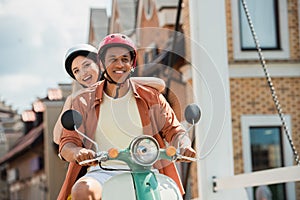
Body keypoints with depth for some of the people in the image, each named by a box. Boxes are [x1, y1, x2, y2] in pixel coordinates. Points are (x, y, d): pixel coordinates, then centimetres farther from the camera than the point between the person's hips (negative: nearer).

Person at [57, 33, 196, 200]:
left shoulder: (151, 97, 14)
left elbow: (173, 130, 13)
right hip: (102, 172, 0)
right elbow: (67, 144, 5)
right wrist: (78, 153, -20)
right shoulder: (84, 102, 12)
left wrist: (184, 147, -12)